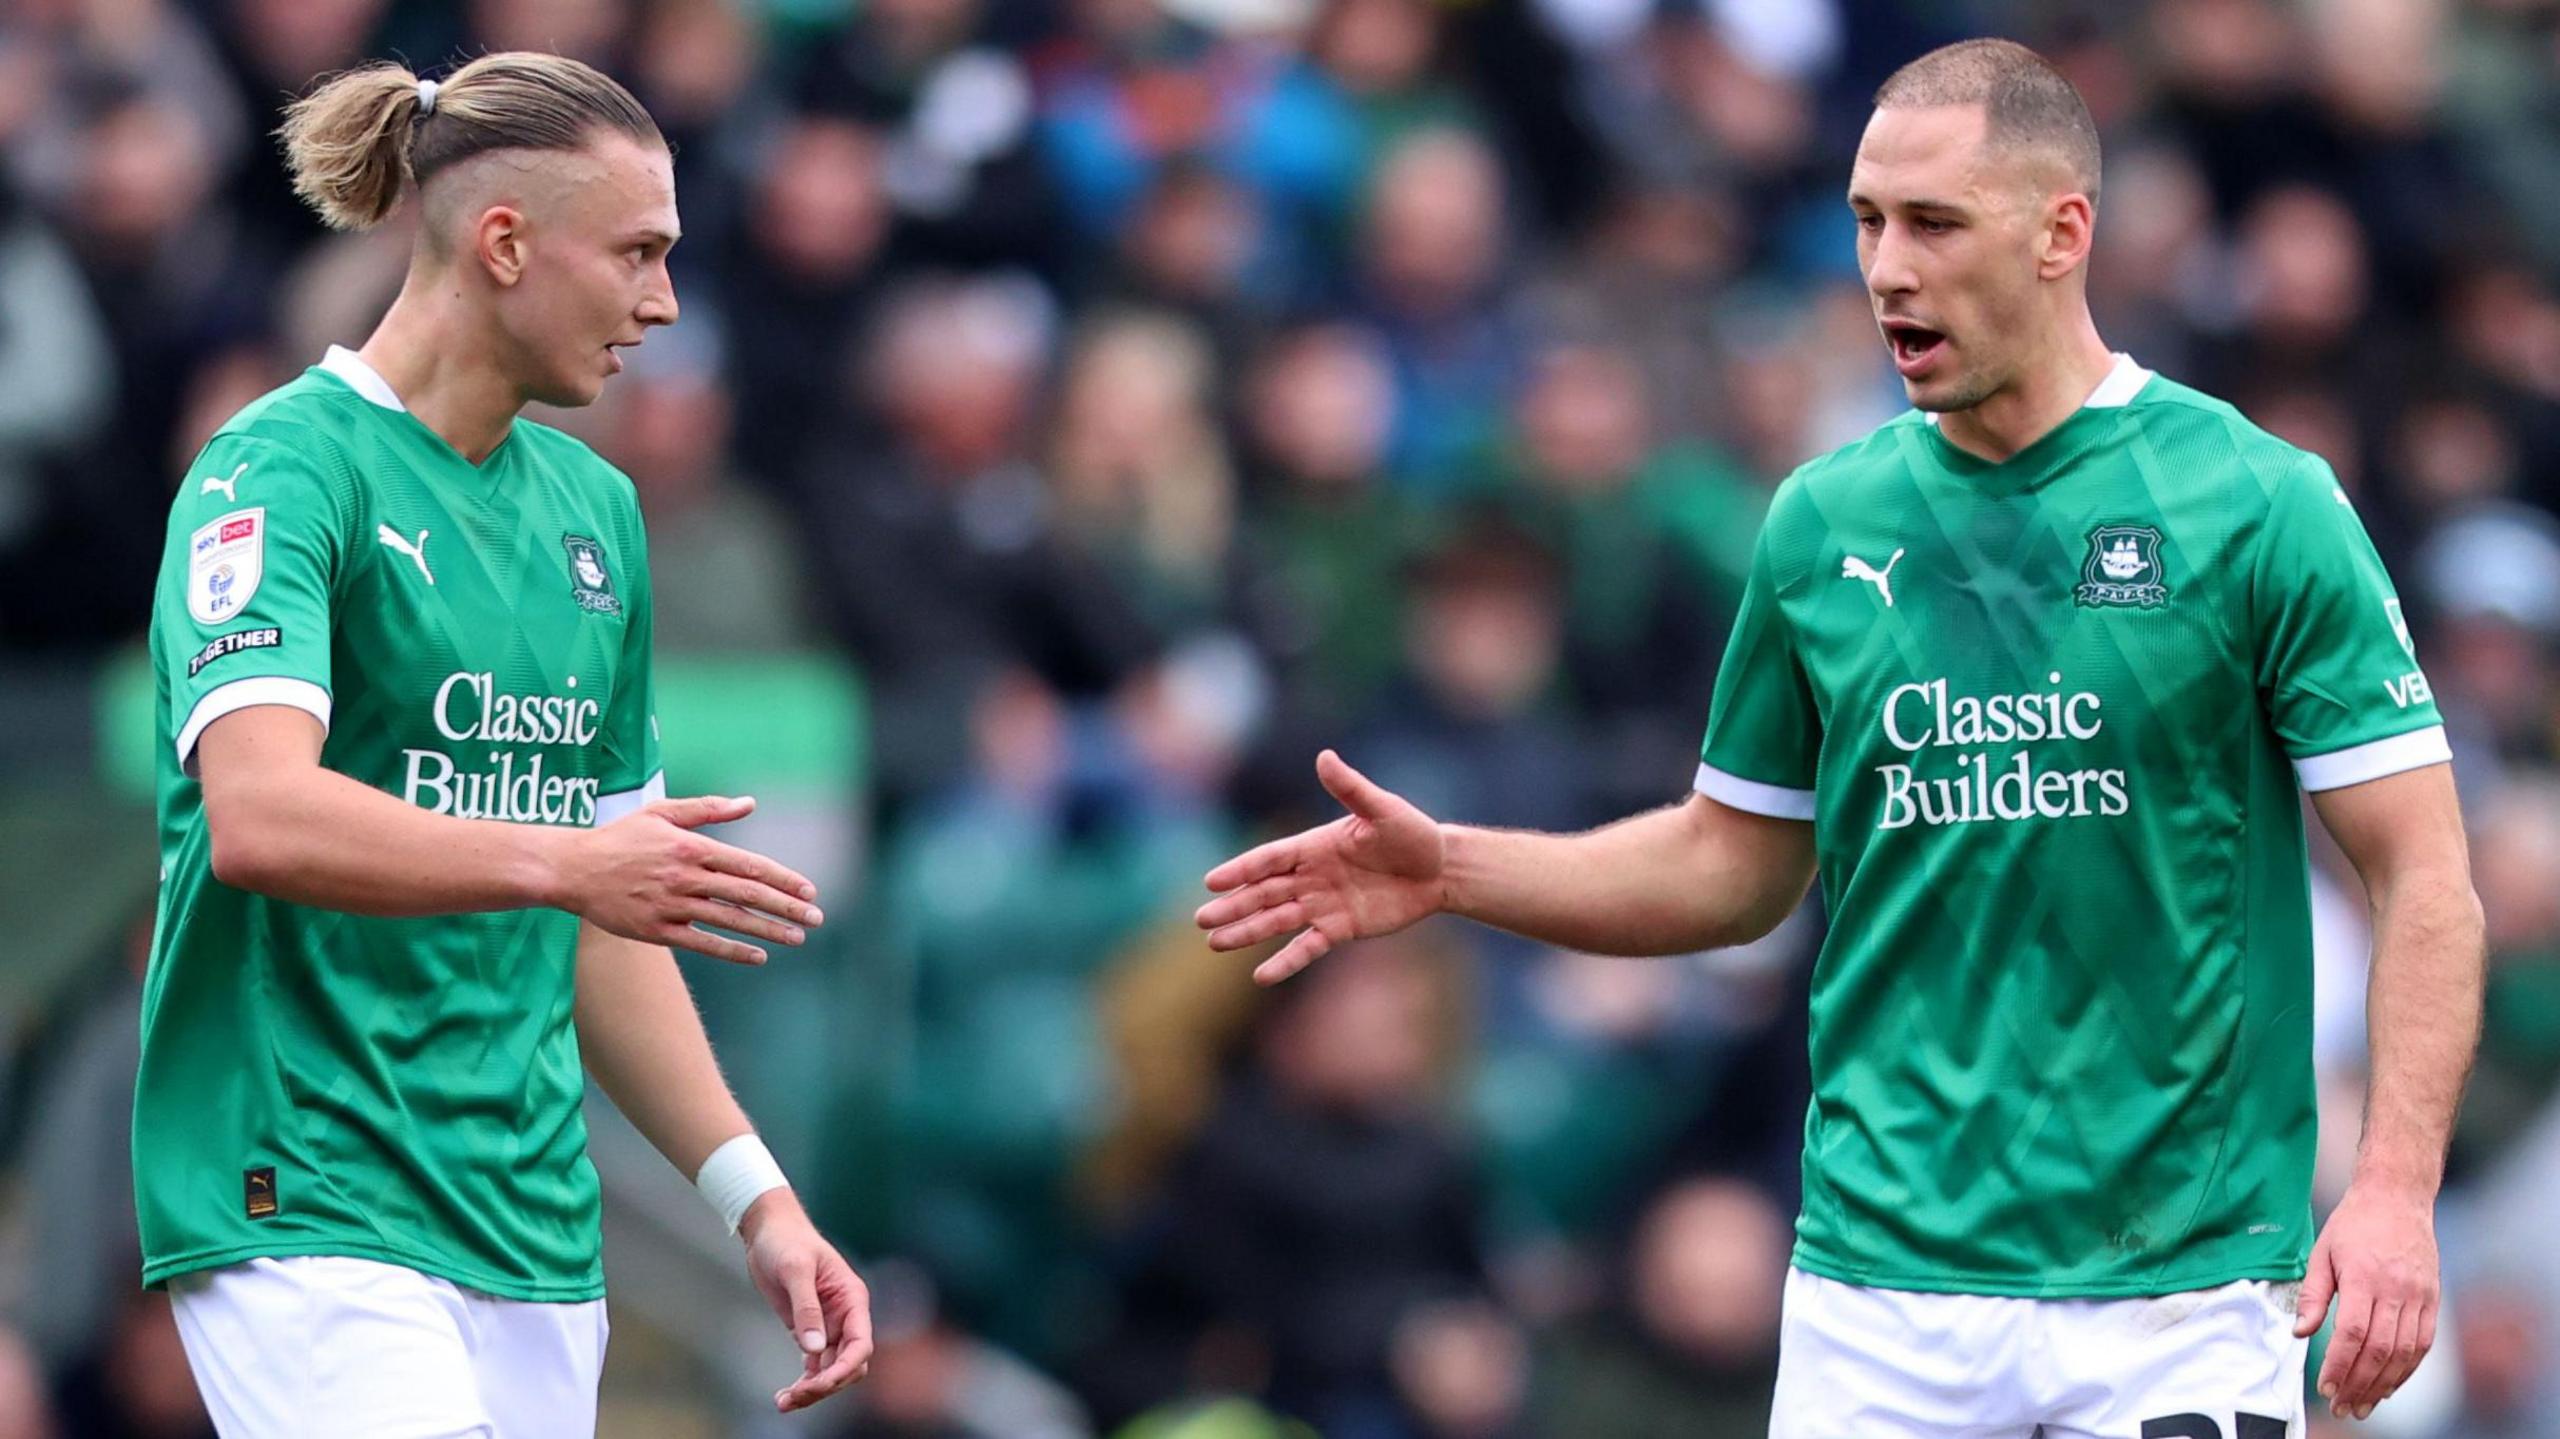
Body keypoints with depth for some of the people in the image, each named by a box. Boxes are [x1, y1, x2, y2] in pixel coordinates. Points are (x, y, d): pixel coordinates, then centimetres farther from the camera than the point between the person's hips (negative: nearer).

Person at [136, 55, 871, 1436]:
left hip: (534, 1232, 8)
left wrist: (755, 1195, 15)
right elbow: (258, 816, -24)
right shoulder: (285, 470, -8)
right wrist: (559, 862, -36)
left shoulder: (596, 507, 17)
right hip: (309, 1206, -8)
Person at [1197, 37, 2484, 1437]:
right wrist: (1451, 871, 5)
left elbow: (2424, 879, -6)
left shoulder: (2262, 507, -5)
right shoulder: (1824, 522, 8)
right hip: (1881, 1303, 3)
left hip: (2179, 1294, -3)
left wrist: (2395, 1186, -19)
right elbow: (1736, 861, 18)